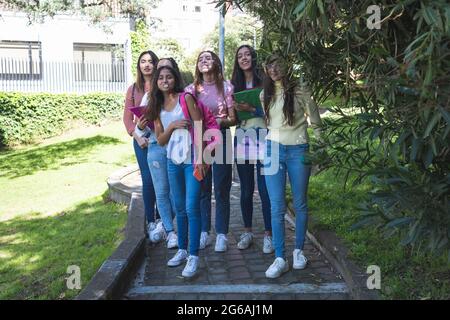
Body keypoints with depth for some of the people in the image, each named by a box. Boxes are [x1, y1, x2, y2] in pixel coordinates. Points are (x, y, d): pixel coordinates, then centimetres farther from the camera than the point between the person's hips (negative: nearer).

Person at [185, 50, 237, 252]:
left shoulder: (226, 87, 1)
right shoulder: (191, 89, 9)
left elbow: (233, 118, 0)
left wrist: (219, 122, -17)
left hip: (220, 139, -2)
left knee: (221, 189, 2)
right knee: (201, 189, 6)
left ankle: (221, 234, 12)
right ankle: (204, 232, 18)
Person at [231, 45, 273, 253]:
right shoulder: (234, 85, 15)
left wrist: (251, 109, -18)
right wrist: (237, 111, -6)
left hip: (262, 136, -4)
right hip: (242, 138, 4)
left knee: (265, 188, -3)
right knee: (246, 189, 10)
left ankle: (268, 234, 9)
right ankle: (247, 232, 23)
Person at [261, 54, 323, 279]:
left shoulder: (300, 91, -1)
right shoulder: (265, 95, 11)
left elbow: (316, 123, 3)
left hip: (298, 150, -2)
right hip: (273, 150, 3)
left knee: (300, 204, 8)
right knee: (277, 207, -3)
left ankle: (299, 251, 25)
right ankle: (280, 259, 4)